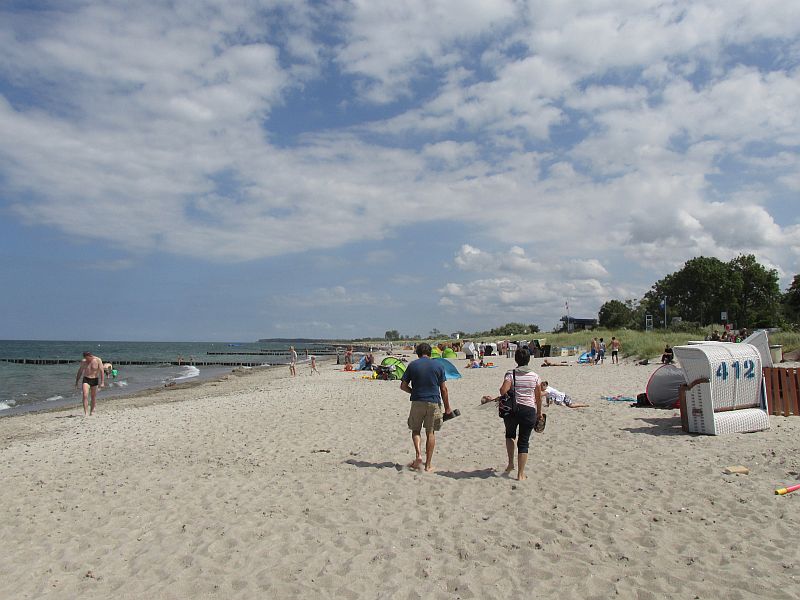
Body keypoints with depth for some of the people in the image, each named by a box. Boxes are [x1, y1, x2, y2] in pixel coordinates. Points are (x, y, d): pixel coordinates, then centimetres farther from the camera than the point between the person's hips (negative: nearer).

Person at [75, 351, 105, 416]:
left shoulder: (98, 360, -10)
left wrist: (102, 382, -16)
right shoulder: (83, 361, -2)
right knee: (85, 395, -14)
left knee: (93, 396, 10)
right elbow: (80, 372, 10)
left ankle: (92, 410, 28)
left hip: (94, 380, -1)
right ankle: (86, 412, -16)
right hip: (86, 380, 1)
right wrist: (77, 381, 11)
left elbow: (102, 371, -11)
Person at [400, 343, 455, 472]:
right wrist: (447, 408, 8)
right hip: (434, 402, 1)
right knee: (430, 432, 9)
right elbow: (443, 389, 2)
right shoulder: (438, 365, 3)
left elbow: (403, 386, 1)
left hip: (417, 402, 0)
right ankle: (428, 464, 11)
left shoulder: (412, 365, 2)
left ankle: (418, 455, -7)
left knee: (416, 430, 15)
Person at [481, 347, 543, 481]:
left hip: (512, 409, -1)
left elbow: (503, 391, -21)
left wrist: (495, 399, 0)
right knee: (524, 442, 8)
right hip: (529, 410, 1)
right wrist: (539, 412, 20)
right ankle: (520, 474, 9)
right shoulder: (535, 376, 2)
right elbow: (539, 397, 7)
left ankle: (511, 463, 22)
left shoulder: (511, 374, -6)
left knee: (510, 434, 27)